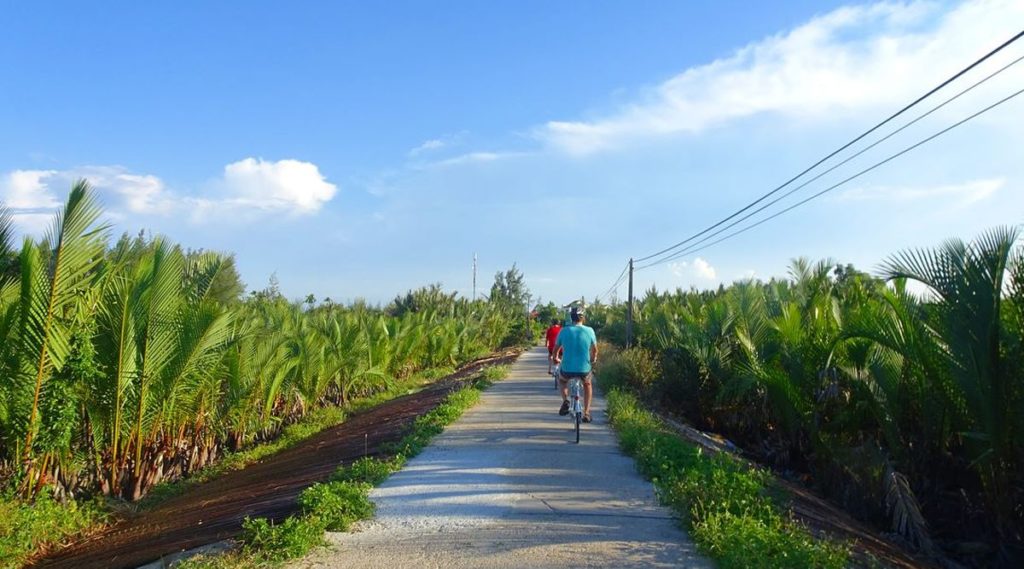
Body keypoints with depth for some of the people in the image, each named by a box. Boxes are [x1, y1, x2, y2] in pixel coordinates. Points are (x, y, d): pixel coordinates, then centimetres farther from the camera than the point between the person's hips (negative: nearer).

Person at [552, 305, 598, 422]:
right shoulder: (589, 331, -5)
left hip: (567, 370, 0)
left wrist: (556, 359, 33)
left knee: (561, 379, 35)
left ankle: (565, 400, 11)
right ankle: (586, 413, 26)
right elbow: (595, 350, 8)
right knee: (588, 384, 33)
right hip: (584, 370, 0)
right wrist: (593, 359, 31)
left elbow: (556, 349, 11)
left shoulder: (564, 331, -2)